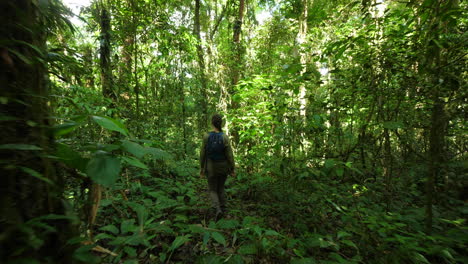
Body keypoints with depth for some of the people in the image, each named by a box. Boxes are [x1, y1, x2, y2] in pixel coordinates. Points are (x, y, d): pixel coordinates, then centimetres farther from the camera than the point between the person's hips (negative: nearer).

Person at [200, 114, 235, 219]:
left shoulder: (206, 136, -13)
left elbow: (203, 153, -8)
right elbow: (229, 154, -12)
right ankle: (223, 208, 31)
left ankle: (218, 209, -6)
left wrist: (201, 168, 4)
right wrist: (232, 169, -2)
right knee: (221, 187, 22)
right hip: (223, 167, 1)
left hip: (211, 167, -1)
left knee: (212, 190, 13)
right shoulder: (225, 137, -14)